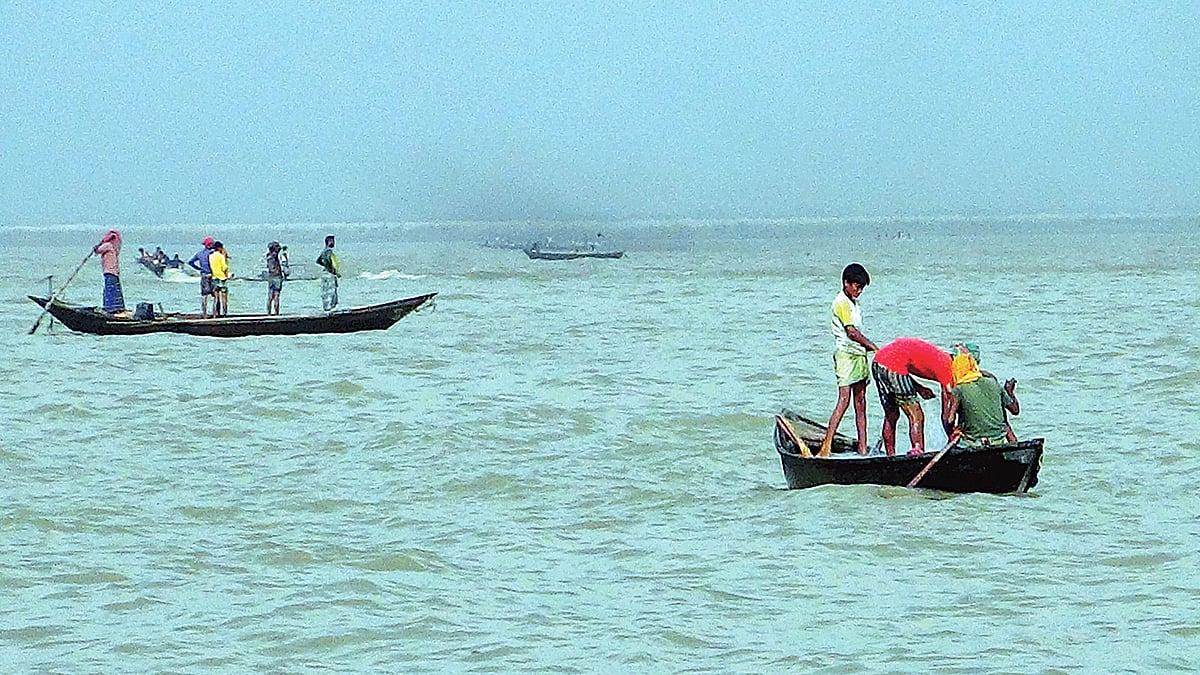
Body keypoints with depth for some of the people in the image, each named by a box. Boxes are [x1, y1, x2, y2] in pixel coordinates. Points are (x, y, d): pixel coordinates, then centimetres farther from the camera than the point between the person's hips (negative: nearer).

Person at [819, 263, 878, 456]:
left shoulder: (853, 303, 18)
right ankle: (826, 446, -20)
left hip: (859, 354, 9)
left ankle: (862, 449, 6)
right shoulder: (842, 303, -11)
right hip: (846, 354, -9)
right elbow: (852, 332, -17)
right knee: (844, 401, -16)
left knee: (860, 403, 6)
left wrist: (867, 347, 11)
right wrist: (874, 347, -12)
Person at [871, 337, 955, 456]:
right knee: (916, 416, -1)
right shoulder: (945, 364, -2)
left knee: (891, 416, 18)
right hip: (893, 365, -9)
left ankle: (890, 457, 22)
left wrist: (919, 388, 12)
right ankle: (918, 453, -5)